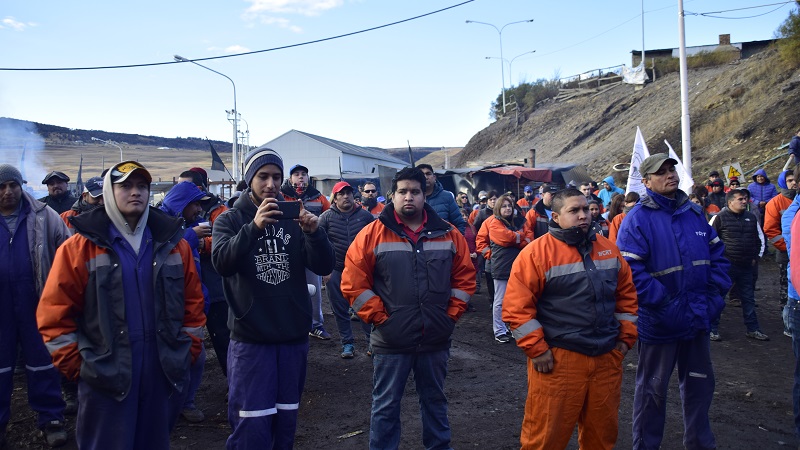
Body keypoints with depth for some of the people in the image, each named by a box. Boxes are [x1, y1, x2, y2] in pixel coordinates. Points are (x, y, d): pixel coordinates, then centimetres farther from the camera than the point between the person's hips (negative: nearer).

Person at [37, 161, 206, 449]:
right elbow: (54, 312, -5)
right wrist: (77, 366, -6)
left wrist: (189, 350, 7)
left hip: (164, 374, 3)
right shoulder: (81, 247, -5)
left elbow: (193, 301, 10)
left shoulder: (172, 242, 6)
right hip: (105, 378, -3)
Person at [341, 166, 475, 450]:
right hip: (391, 341, -3)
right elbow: (353, 282, -8)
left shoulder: (448, 234, 2)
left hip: (436, 339, 3)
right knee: (386, 405, 10)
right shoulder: (373, 234, -7)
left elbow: (465, 277, 8)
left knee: (435, 400, 21)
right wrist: (379, 317, -10)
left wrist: (451, 314, 1)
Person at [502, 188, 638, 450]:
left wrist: (626, 337, 11)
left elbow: (626, 295, 18)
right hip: (557, 360, -5)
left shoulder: (608, 249, 9)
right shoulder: (537, 253, -10)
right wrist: (537, 350, -13)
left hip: (608, 357, 6)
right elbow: (516, 307, -12)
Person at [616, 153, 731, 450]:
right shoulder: (637, 219, -14)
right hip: (659, 323, -6)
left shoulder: (694, 213, 6)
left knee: (700, 384, 20)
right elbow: (631, 271, -22)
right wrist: (666, 306, -22)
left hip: (698, 320, 6)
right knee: (653, 389, 10)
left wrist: (714, 297, -2)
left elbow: (717, 256, 10)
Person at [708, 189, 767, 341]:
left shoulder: (751, 218, 10)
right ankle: (712, 329, 9)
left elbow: (760, 238, 22)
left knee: (748, 298, 13)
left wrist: (756, 257, 16)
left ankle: (753, 329, 24)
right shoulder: (720, 218, -8)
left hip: (747, 266, 6)